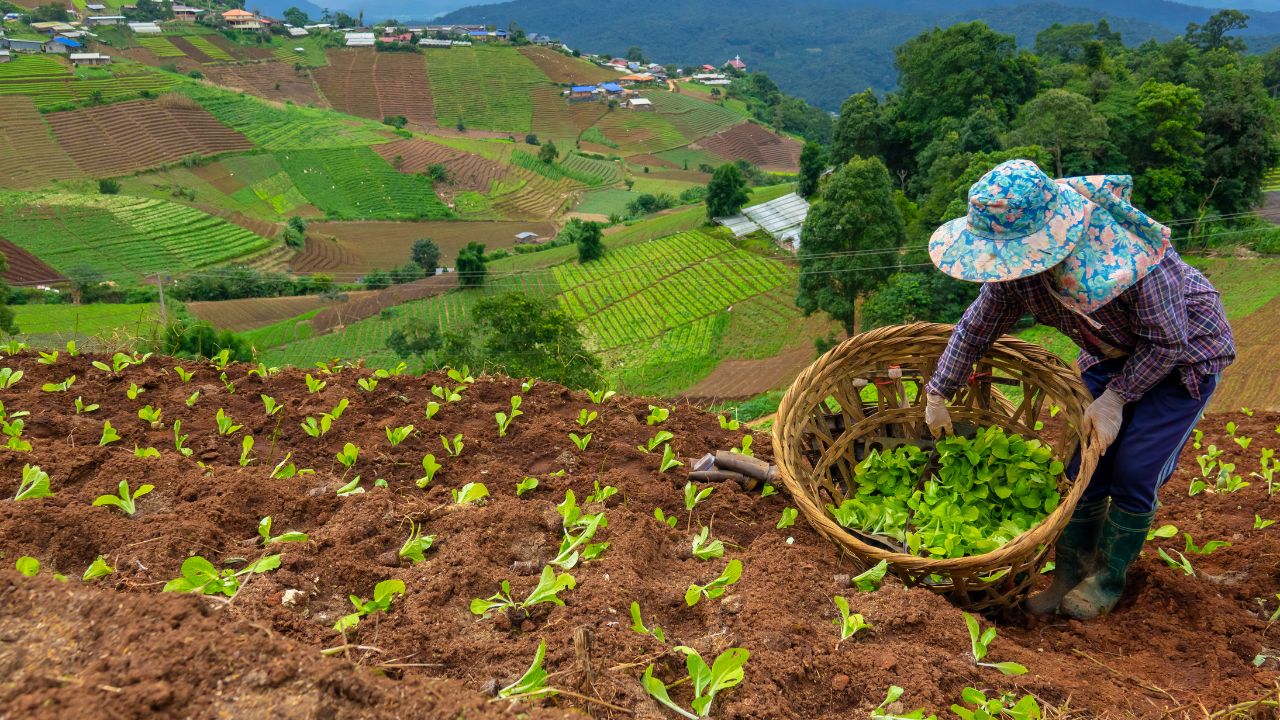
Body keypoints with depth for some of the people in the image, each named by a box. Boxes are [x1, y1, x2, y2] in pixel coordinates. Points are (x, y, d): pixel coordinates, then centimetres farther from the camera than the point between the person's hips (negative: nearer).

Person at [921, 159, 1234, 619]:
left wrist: (1116, 397, -23)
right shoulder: (1017, 265, -22)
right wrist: (938, 395, -1)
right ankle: (1069, 574, 18)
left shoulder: (1125, 250, -40)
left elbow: (1166, 342, -26)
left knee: (1134, 474, -8)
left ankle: (1108, 580, 13)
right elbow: (975, 328, -6)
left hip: (1185, 353, -5)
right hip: (1113, 355, 5)